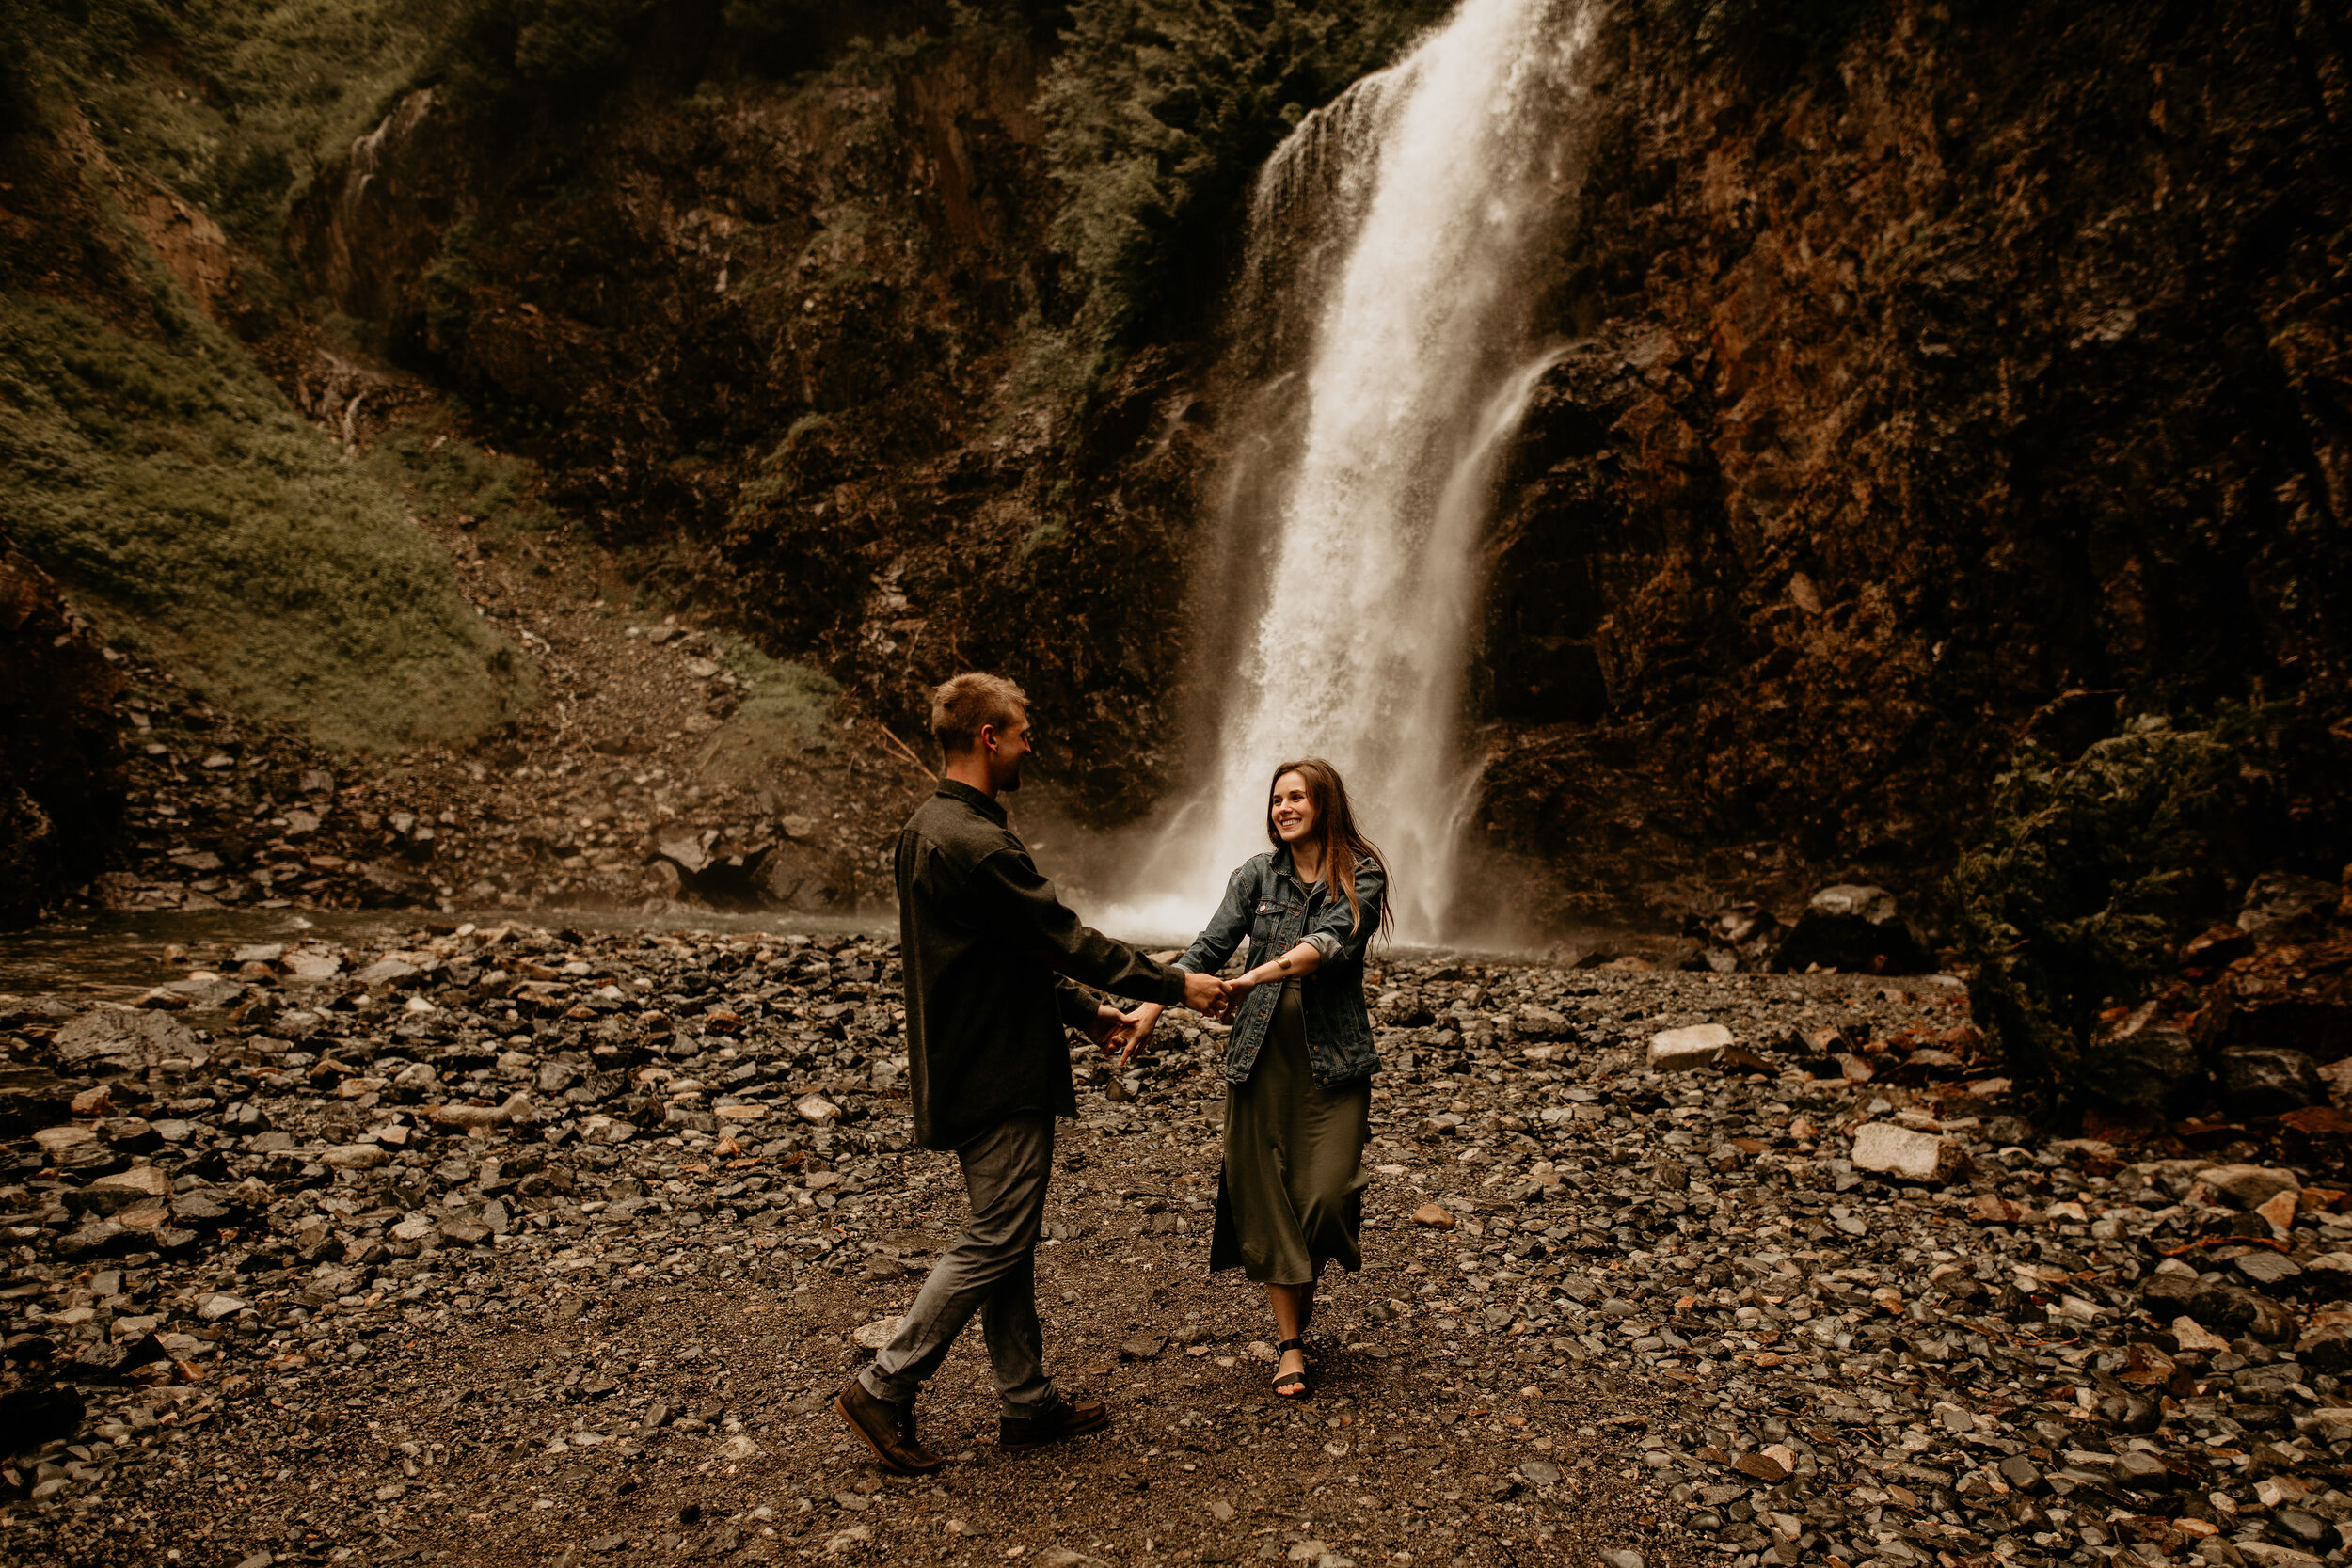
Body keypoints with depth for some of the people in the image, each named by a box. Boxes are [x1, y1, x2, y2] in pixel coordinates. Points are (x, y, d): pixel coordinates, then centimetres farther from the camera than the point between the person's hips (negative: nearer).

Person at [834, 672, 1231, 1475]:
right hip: (1000, 1078, -10)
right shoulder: (977, 844, -23)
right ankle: (884, 1390, 12)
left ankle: (1028, 1404, 27)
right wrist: (1176, 985, -10)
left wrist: (1087, 1014, 19)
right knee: (995, 1241, 2)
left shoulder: (926, 827, 10)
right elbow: (1068, 939, -20)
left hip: (972, 1068, 10)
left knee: (1007, 1239, 16)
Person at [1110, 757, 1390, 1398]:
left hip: (1333, 1057, -2)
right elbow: (1208, 948, -2)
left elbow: (1330, 942, -20)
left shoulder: (1361, 877, -2)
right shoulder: (1257, 875, 6)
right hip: (1260, 1055, 2)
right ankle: (1290, 1343, 16)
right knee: (1265, 1196, 3)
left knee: (1326, 1193, -7)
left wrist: (1255, 977, -34)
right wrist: (1151, 1008, -15)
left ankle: (1304, 1297, 25)